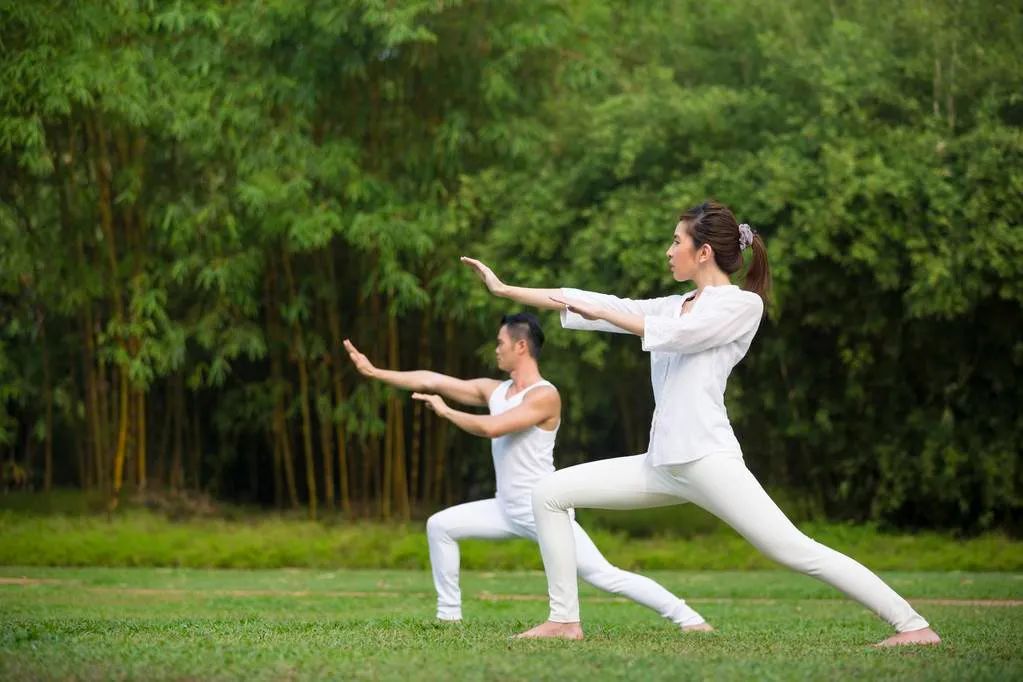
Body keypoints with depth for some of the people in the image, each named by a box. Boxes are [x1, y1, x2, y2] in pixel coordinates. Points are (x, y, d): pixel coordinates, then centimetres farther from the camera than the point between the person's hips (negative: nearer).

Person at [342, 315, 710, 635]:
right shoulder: (494, 390, 8)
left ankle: (688, 618, -14)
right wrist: (374, 371, 9)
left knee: (605, 575, -15)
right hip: (507, 511, 8)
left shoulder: (545, 395, -17)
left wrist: (446, 411, -12)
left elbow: (492, 428, -27)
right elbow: (431, 381, 9)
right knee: (440, 525, 6)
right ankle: (449, 615, 12)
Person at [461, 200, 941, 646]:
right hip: (662, 464, 8)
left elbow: (675, 334, -17)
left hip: (707, 460, -8)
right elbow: (597, 305, 19)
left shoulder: (742, 304, -2)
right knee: (550, 494, 4)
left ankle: (912, 625, -15)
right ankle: (565, 620, 5)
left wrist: (598, 312, -10)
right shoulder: (674, 306, 19)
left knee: (795, 551, -16)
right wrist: (504, 289, 18)